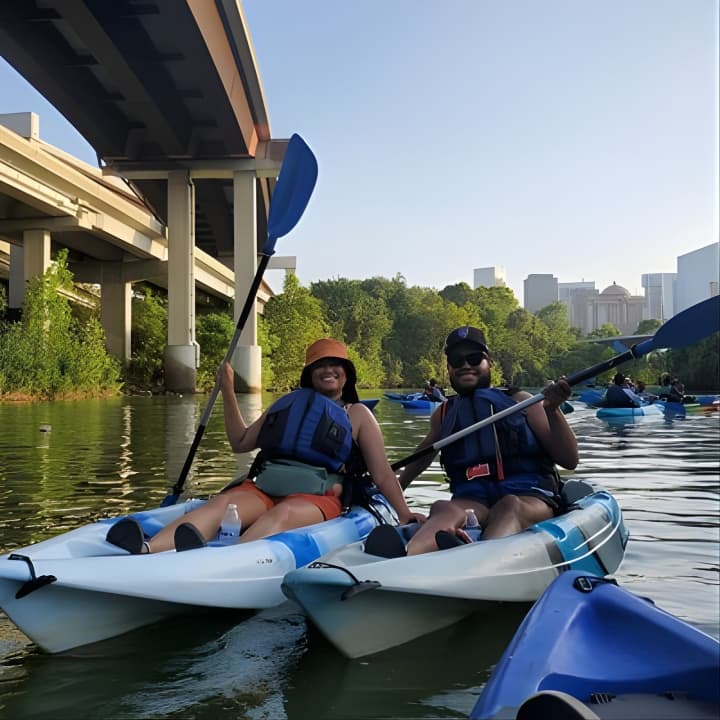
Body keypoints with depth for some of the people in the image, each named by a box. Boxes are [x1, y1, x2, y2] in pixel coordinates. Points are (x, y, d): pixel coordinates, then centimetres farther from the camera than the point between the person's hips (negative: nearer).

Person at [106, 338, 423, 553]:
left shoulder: (358, 415, 16)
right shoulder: (287, 404, 25)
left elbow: (382, 473, 10)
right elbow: (240, 442, 29)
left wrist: (404, 513, -3)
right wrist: (228, 390, 23)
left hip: (316, 497, -3)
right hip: (264, 487, 3)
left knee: (282, 515, -39)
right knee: (222, 503, -30)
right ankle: (145, 550, -58)